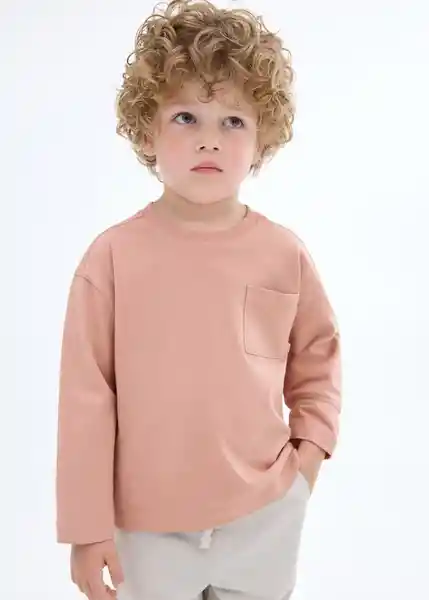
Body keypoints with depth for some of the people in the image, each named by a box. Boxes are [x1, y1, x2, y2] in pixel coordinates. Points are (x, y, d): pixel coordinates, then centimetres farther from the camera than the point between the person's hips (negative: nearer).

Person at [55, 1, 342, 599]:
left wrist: (313, 443, 1)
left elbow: (317, 352, 11)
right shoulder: (113, 255, -15)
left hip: (266, 517, 2)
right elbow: (86, 400, -10)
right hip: (149, 526, -2)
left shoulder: (285, 253, -7)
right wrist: (87, 525, -6)